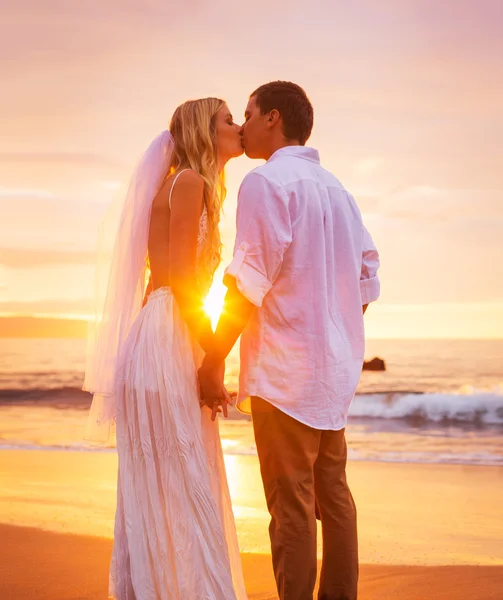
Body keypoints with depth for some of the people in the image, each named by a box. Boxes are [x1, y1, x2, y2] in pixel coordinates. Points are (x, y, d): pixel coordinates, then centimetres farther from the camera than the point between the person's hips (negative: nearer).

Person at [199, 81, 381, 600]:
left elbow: (249, 284, -16)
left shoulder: (265, 182, -8)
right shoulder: (335, 188, 16)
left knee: (291, 504, -5)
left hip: (284, 370, -8)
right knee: (332, 493, 13)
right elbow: (367, 276, 17)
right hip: (335, 366, 8)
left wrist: (213, 362, -12)